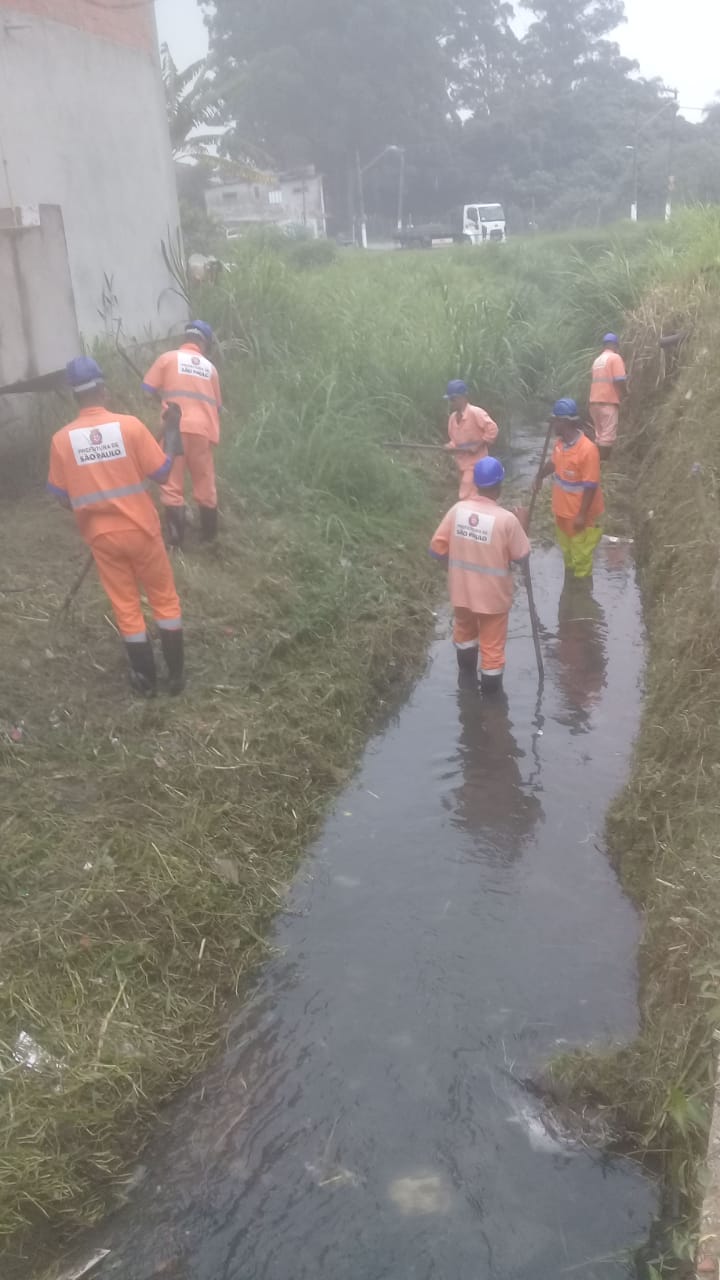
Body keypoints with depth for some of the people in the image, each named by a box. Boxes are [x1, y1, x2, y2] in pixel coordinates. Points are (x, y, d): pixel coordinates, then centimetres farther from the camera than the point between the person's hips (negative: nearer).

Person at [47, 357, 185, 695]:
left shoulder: (62, 439, -5)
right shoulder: (129, 425, -12)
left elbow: (63, 498, 1)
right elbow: (162, 474, -9)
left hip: (101, 536, 2)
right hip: (140, 529, -1)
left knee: (126, 607, 14)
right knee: (164, 599, 15)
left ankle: (146, 679, 23)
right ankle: (176, 673, 19)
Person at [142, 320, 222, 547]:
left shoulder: (168, 358, 7)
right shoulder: (210, 367, 15)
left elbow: (148, 390, 5)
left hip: (176, 428, -3)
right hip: (203, 430, 3)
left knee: (172, 484, 2)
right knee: (205, 484, 13)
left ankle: (176, 538, -1)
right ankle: (209, 534, 22)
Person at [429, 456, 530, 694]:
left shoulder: (458, 509, -13)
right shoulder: (507, 519, -23)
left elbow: (437, 548, -7)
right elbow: (521, 556, -11)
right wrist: (518, 527, 4)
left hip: (461, 589, 5)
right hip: (493, 595, -4)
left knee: (465, 630, 32)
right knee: (492, 646, 14)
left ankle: (467, 674, 54)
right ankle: (490, 692, 29)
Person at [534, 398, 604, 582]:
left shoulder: (587, 449, -30)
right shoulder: (560, 442, -5)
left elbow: (591, 486, -26)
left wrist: (582, 515, -24)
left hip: (579, 514, -8)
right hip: (562, 510, 8)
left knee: (580, 555, 11)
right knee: (566, 550, 27)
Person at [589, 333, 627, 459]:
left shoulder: (597, 360, 18)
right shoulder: (615, 357, -5)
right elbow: (619, 380, -14)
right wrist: (624, 392, 4)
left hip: (595, 401, 8)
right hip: (608, 401, -8)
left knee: (599, 436, 12)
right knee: (607, 437, -8)